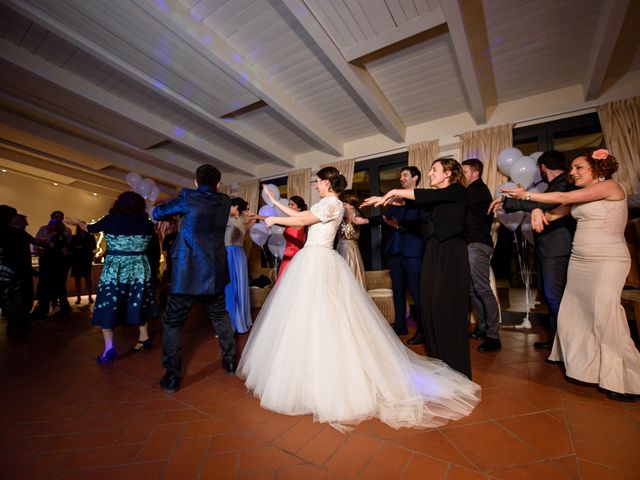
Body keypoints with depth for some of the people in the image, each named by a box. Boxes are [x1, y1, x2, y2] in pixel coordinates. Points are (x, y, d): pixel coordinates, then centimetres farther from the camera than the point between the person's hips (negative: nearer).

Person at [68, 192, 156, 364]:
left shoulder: (110, 220, -5)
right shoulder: (145, 223, -4)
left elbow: (90, 228, 13)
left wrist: (77, 222, 34)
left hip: (114, 270, -2)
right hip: (139, 269, 2)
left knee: (108, 307, 8)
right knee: (137, 304, 17)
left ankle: (109, 347, 1)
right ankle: (144, 338, 24)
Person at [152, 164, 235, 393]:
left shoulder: (188, 197, -6)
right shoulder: (225, 201, 4)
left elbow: (157, 213, 6)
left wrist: (175, 209, 24)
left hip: (187, 273, -4)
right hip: (215, 272, 4)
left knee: (172, 322, 10)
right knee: (220, 317, 20)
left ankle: (172, 377, 12)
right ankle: (230, 360, 30)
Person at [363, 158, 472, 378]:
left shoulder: (457, 191, -1)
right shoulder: (433, 197, 19)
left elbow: (427, 196, -15)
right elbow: (412, 203, 10)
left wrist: (396, 192, -12)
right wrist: (385, 199, -1)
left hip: (451, 254, -7)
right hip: (432, 253, 7)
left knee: (450, 309, -5)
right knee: (431, 308, 5)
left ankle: (457, 371, 9)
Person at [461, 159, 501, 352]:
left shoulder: (479, 190, -5)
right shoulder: (474, 192, 22)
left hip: (477, 245, -9)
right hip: (470, 244, 9)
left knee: (482, 289, -9)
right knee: (472, 289, 10)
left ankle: (493, 336, -3)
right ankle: (482, 327, 20)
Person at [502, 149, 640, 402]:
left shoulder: (610, 186, -6)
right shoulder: (578, 197, 14)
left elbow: (564, 198, -16)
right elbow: (552, 215, 10)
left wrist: (527, 195, -12)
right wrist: (537, 211, -13)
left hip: (607, 261, -7)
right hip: (579, 261, 7)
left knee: (605, 315, -9)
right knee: (574, 313, 7)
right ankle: (586, 364, 25)